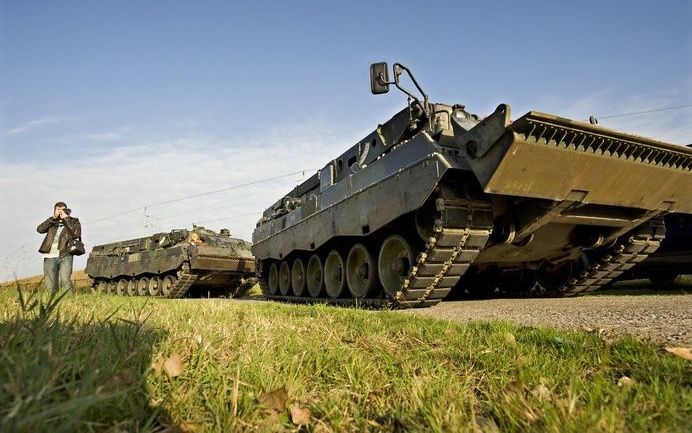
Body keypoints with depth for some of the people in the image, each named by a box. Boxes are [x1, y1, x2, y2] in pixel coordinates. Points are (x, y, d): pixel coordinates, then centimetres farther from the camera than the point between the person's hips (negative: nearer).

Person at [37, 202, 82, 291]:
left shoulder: (73, 221, 11)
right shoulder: (52, 222, 20)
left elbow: (77, 233, -9)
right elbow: (40, 229, 2)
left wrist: (66, 219, -6)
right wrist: (53, 218, -3)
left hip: (65, 256, -4)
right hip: (50, 257, 4)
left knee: (65, 280, -19)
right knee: (49, 285, 2)